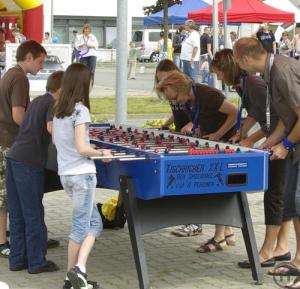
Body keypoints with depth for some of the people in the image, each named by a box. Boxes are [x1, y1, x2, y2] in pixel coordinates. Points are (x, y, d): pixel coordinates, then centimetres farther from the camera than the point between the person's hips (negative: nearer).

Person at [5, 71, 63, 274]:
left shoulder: (37, 101, 19)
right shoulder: (52, 104, -7)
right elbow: (51, 128, -24)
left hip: (14, 158, 8)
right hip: (29, 163, -8)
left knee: (16, 213, 11)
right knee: (34, 214, 0)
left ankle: (17, 259, 17)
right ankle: (37, 262, 7)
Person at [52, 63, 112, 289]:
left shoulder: (58, 110, 9)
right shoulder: (80, 110, -15)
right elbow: (81, 148, -19)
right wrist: (101, 153, -3)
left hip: (65, 174, 8)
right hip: (82, 174, -8)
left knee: (94, 223, 13)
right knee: (81, 228, 2)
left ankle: (78, 270, 6)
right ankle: (76, 271, 2)